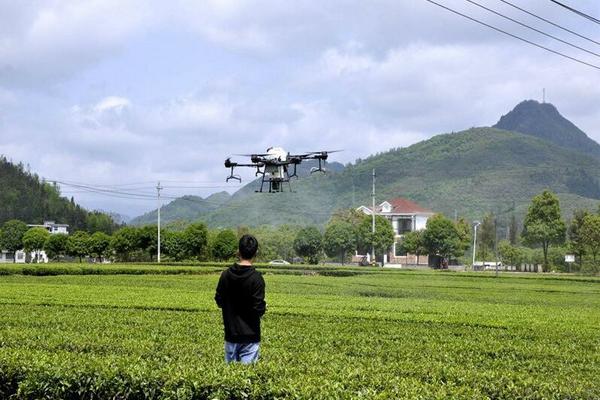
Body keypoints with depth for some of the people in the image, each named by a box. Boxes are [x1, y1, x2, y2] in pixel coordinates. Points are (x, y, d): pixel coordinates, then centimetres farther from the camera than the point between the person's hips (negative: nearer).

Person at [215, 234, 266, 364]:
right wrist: (264, 307, 5)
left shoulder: (226, 274, -1)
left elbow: (219, 301, 7)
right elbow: (258, 309, -17)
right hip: (249, 335, -5)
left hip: (231, 333, 5)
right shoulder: (256, 278, -16)